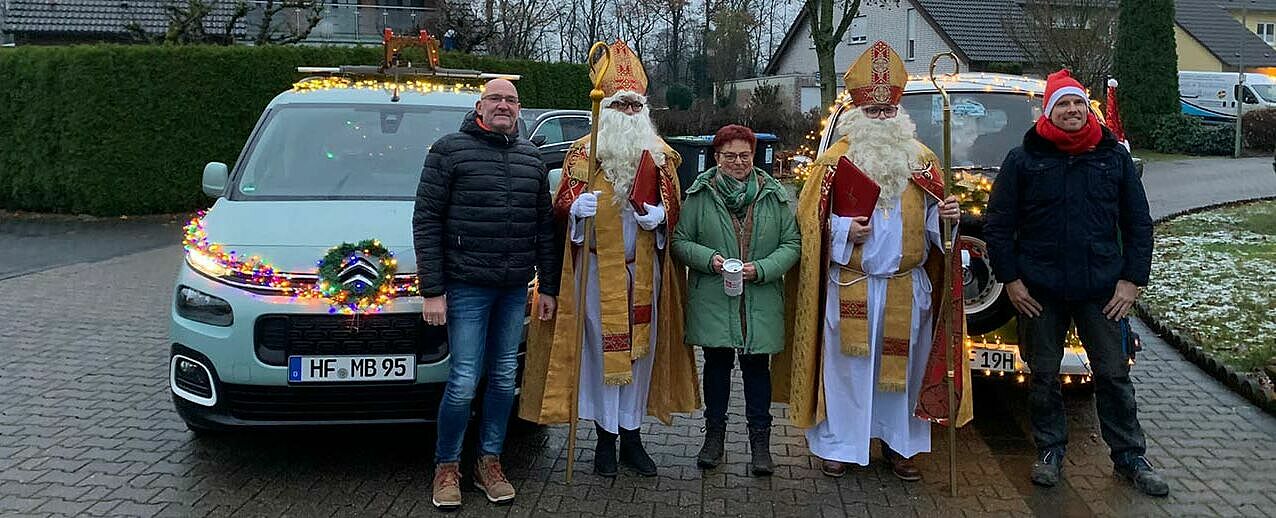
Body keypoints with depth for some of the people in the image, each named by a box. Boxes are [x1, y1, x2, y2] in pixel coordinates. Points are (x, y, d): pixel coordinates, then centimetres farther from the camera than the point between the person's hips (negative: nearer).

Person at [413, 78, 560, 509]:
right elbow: (426, 220, -7)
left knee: (504, 379, 11)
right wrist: (431, 290, -12)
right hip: (466, 287, -5)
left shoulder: (531, 158, 12)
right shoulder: (449, 150, -4)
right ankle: (447, 468, 14)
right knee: (463, 383, -4)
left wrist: (548, 287, 10)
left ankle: (489, 464, 25)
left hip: (515, 289, 5)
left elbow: (545, 226, 15)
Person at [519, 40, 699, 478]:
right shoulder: (582, 152, 2)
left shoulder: (659, 154, 10)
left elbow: (672, 205, 11)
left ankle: (631, 434, 18)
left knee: (641, 346, 6)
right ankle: (606, 438, 9)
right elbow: (562, 204, 1)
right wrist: (576, 207, -22)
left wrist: (659, 215, -12)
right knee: (602, 347, 0)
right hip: (597, 266, -3)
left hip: (643, 267, 3)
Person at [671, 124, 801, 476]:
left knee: (757, 366, 7)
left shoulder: (774, 195, 3)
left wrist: (762, 269, -13)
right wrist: (709, 259, -16)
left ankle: (760, 439, 19)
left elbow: (792, 243, 2)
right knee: (717, 363, 10)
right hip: (713, 299, 0)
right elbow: (680, 241, 2)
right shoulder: (700, 194, 1)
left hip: (761, 300, 0)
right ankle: (714, 434, 25)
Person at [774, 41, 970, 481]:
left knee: (903, 366, 9)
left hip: (907, 287, 3)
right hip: (850, 287, -3)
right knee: (847, 366, 3)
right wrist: (843, 229, -19)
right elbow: (811, 217, -2)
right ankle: (839, 445, 15)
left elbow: (933, 217, 14)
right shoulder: (835, 159, -1)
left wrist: (946, 214, -8)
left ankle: (899, 443, 23)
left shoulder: (921, 159, 9)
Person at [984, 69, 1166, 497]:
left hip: (1102, 289, 1)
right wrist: (1010, 278, -4)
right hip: (1040, 292, -1)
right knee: (1044, 375, 9)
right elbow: (998, 224, 1)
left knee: (1114, 374, 7)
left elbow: (1139, 223, 7)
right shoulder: (1023, 160, -1)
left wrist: (1132, 279, 0)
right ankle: (1050, 450, 25)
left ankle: (1130, 457, 20)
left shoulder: (1115, 157, 4)